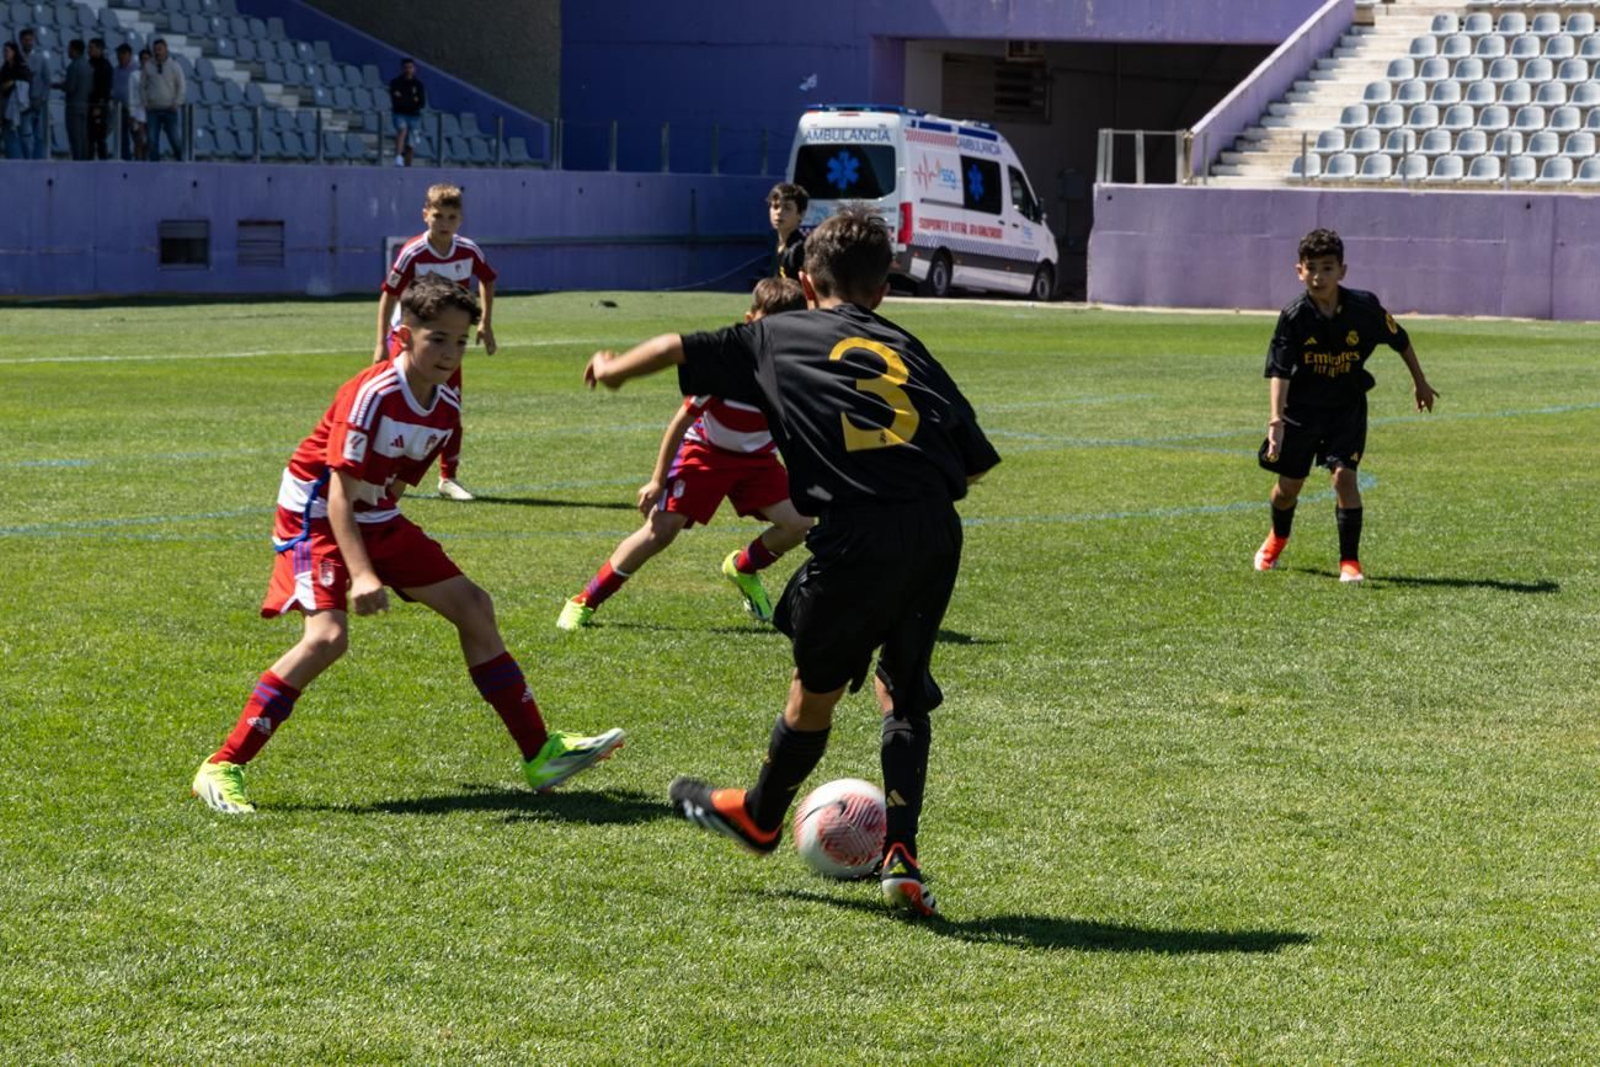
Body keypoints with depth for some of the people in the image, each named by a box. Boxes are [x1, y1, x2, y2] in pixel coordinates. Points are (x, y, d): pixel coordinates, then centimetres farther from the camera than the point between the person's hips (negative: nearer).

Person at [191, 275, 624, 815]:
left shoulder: (447, 409, -2)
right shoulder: (371, 395, -26)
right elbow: (340, 493, -29)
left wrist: (381, 554, 15)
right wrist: (361, 574, -39)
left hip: (377, 519, 8)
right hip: (317, 514, -8)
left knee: (472, 606, 7)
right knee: (328, 634, -27)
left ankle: (541, 753, 17)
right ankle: (221, 767, -22)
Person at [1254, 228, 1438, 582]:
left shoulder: (1364, 307, -15)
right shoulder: (1294, 316, -19)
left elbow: (1400, 340, 3)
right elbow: (1279, 372, -25)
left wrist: (1420, 382, 15)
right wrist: (1276, 419, -37)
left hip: (1347, 407, 0)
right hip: (1301, 408, 0)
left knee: (1344, 475, -18)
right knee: (1288, 485, 10)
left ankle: (1349, 560, -7)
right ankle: (1277, 538, 43)